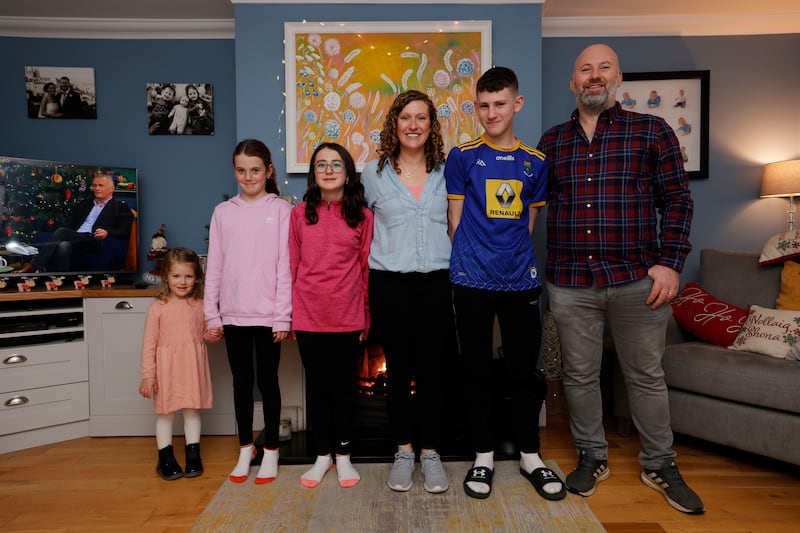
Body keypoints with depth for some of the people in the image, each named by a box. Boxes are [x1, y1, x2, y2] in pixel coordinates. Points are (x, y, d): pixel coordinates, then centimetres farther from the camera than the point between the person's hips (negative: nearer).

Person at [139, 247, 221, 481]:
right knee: (165, 412, 7)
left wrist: (213, 335, -8)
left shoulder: (199, 306, 2)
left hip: (193, 367, 2)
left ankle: (193, 456, 24)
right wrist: (148, 375, -8)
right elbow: (149, 344, -5)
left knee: (192, 410, 11)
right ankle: (166, 459, 22)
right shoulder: (158, 308, -6)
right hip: (167, 368, -2)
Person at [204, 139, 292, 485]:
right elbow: (214, 267, 7)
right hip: (233, 314, 3)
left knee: (267, 380, 7)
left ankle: (270, 450, 23)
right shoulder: (223, 212, 7)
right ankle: (245, 448, 28)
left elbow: (285, 266, -6)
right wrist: (212, 314, 3)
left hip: (267, 314, -3)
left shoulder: (281, 210, -2)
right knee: (241, 381, 13)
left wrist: (283, 316, -9)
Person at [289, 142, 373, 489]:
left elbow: (366, 269, 1)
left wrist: (366, 317, 2)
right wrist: (288, 312, 3)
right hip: (308, 316, 1)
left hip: (347, 317, -1)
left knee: (343, 386, 10)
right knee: (317, 386, 12)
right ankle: (323, 455, 28)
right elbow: (292, 265, 4)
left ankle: (343, 456, 27)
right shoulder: (300, 213, 2)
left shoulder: (362, 216, -1)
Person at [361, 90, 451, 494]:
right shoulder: (374, 172, 6)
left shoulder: (446, 171, 7)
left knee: (432, 368, 5)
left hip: (436, 281, 1)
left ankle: (430, 452, 21)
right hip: (390, 283, 0)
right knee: (398, 369, 7)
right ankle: (403, 451, 23)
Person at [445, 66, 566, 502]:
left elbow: (528, 223, 13)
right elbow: (455, 221, 1)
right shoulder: (463, 156, 0)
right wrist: (472, 260, 3)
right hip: (472, 282, -2)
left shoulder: (535, 161, 8)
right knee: (477, 371, 8)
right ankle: (483, 455, 25)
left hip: (520, 281, 2)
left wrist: (513, 257, 9)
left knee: (525, 370, 9)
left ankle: (529, 454, 28)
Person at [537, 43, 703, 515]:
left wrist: (669, 263, -9)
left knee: (647, 376, 11)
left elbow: (677, 200, 1)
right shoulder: (551, 142, 10)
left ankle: (660, 465, 31)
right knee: (580, 376, 12)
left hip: (638, 279, -1)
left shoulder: (652, 131, 3)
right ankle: (592, 458, 31)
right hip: (570, 283, 2)